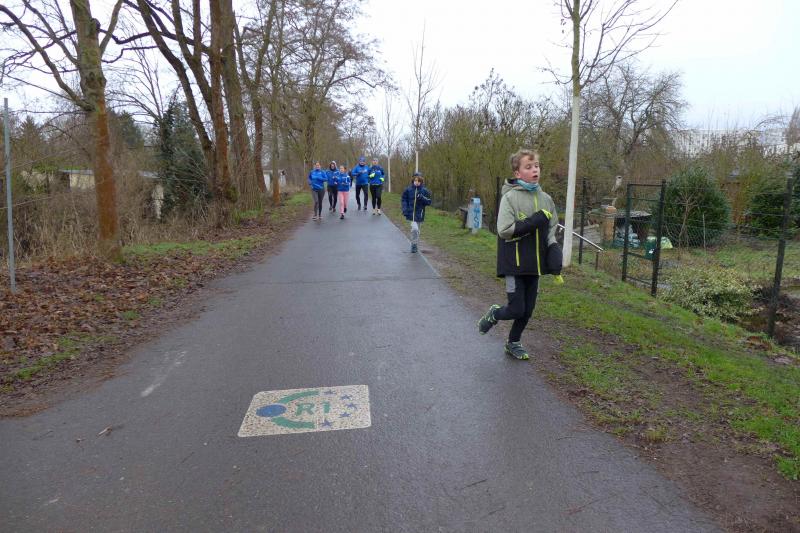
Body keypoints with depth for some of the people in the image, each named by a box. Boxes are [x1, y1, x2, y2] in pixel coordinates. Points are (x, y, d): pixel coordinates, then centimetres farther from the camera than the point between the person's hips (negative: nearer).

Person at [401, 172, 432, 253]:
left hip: (419, 214, 2)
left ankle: (415, 245, 31)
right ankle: (414, 245, -3)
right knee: (414, 228, -18)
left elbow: (429, 202, 0)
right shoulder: (408, 189, -3)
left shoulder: (424, 191, -1)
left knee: (417, 230, 14)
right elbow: (403, 200, 3)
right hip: (411, 213, -2)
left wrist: (422, 198, -19)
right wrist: (405, 210, -9)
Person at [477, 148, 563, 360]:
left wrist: (554, 251, -2)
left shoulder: (545, 198, 6)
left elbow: (551, 230, 13)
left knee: (528, 310, 13)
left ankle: (513, 343, 34)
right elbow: (505, 230, -18)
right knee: (516, 310, -4)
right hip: (515, 264, -6)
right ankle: (493, 314, 28)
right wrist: (536, 221, -20)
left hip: (534, 265, 6)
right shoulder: (510, 197, -12)